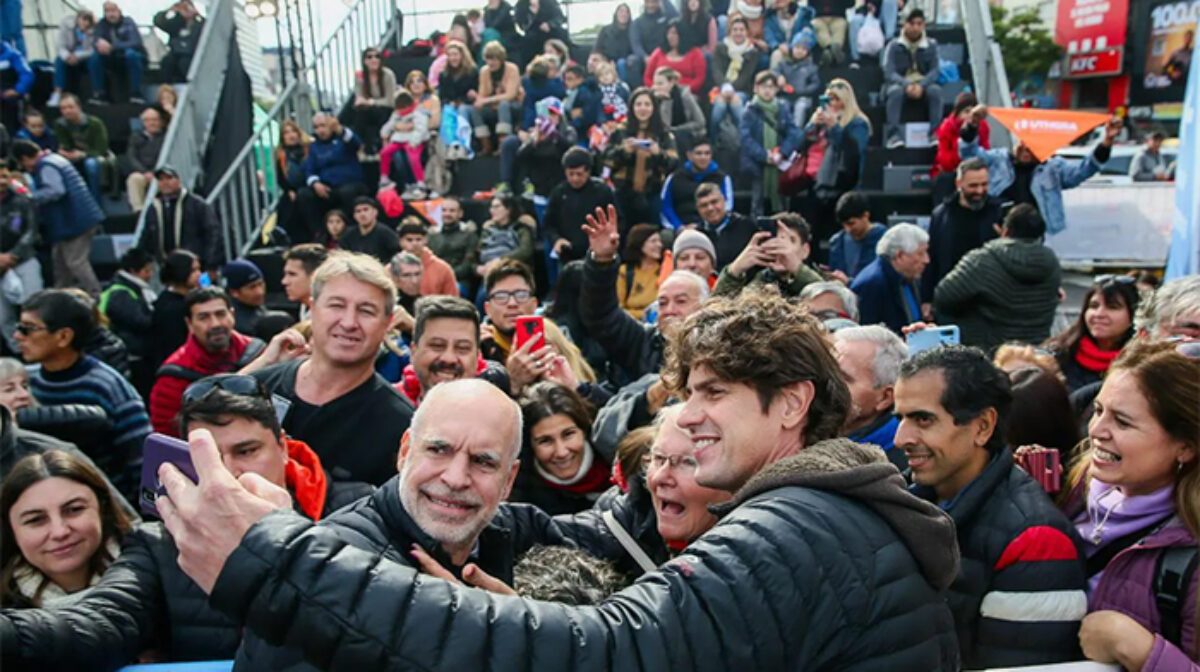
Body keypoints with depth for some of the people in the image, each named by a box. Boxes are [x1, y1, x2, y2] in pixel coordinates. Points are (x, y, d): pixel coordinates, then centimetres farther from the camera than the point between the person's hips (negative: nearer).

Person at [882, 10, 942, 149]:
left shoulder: (931, 45, 4)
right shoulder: (894, 45, -1)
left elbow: (934, 71, -2)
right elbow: (889, 72, -9)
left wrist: (921, 85, -23)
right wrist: (907, 85, -27)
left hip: (923, 85, 1)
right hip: (900, 84, -1)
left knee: (935, 90, -31)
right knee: (896, 91, -36)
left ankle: (936, 132, -26)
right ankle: (893, 134, -37)